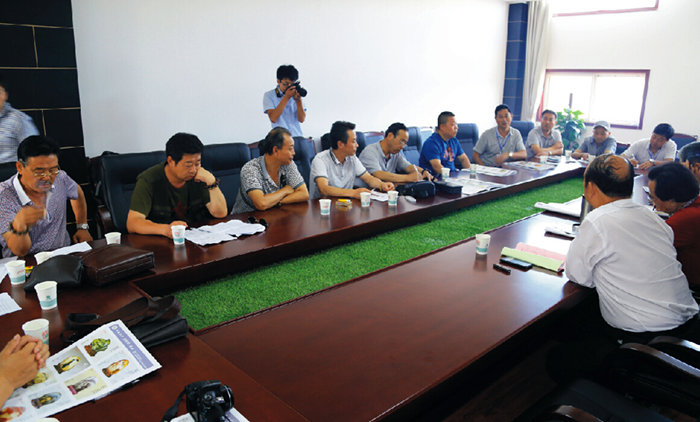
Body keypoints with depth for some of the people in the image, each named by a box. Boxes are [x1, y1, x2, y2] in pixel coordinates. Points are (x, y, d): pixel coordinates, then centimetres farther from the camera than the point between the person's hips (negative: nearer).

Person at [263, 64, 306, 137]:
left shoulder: (295, 94, 7)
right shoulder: (269, 95, 0)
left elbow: (301, 119, 1)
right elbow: (273, 118, -13)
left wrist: (298, 100, -12)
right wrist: (286, 97, -14)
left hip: (297, 136, 3)